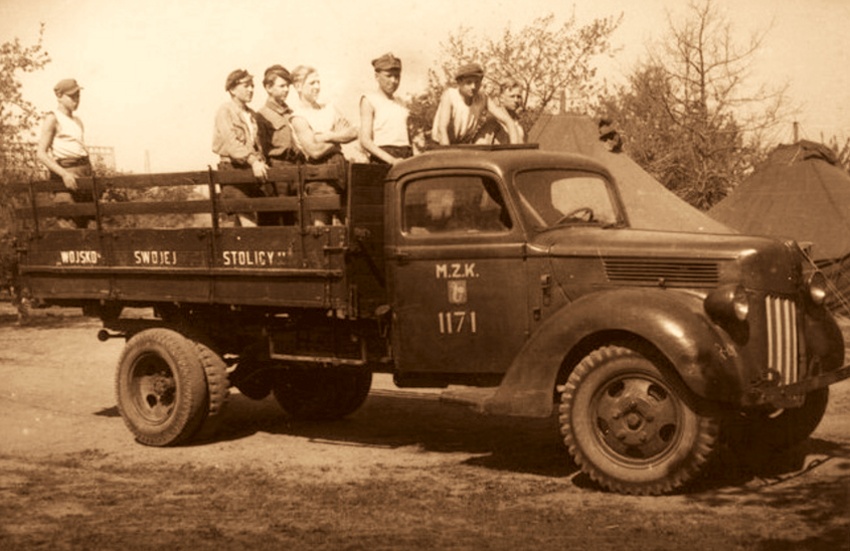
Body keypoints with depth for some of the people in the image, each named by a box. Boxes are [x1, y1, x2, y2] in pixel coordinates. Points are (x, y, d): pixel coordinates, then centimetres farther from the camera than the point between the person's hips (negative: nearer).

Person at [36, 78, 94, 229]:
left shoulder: (77, 121, 19)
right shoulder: (53, 119, -3)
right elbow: (41, 153, -10)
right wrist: (64, 174, -19)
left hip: (85, 171, 7)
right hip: (65, 171, -7)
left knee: (84, 223, 5)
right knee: (70, 225, -14)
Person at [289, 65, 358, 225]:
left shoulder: (329, 110, 17)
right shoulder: (298, 117, -3)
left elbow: (354, 133, 7)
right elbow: (315, 151, -12)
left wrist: (328, 136, -8)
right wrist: (340, 136, 0)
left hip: (339, 164, 6)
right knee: (321, 222, -15)